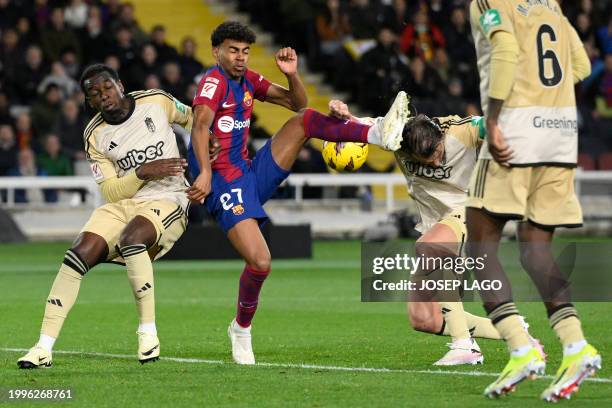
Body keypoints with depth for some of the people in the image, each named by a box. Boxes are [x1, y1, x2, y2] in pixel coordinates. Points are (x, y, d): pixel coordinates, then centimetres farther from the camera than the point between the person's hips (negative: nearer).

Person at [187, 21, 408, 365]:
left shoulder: (248, 81, 14)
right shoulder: (214, 81, -9)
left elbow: (297, 103, 18)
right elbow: (201, 125, -25)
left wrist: (292, 74, -3)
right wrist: (205, 172, -38)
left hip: (253, 175, 8)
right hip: (225, 184, -8)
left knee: (305, 119, -5)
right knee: (260, 263, -20)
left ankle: (378, 133, -19)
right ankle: (241, 330, 4)